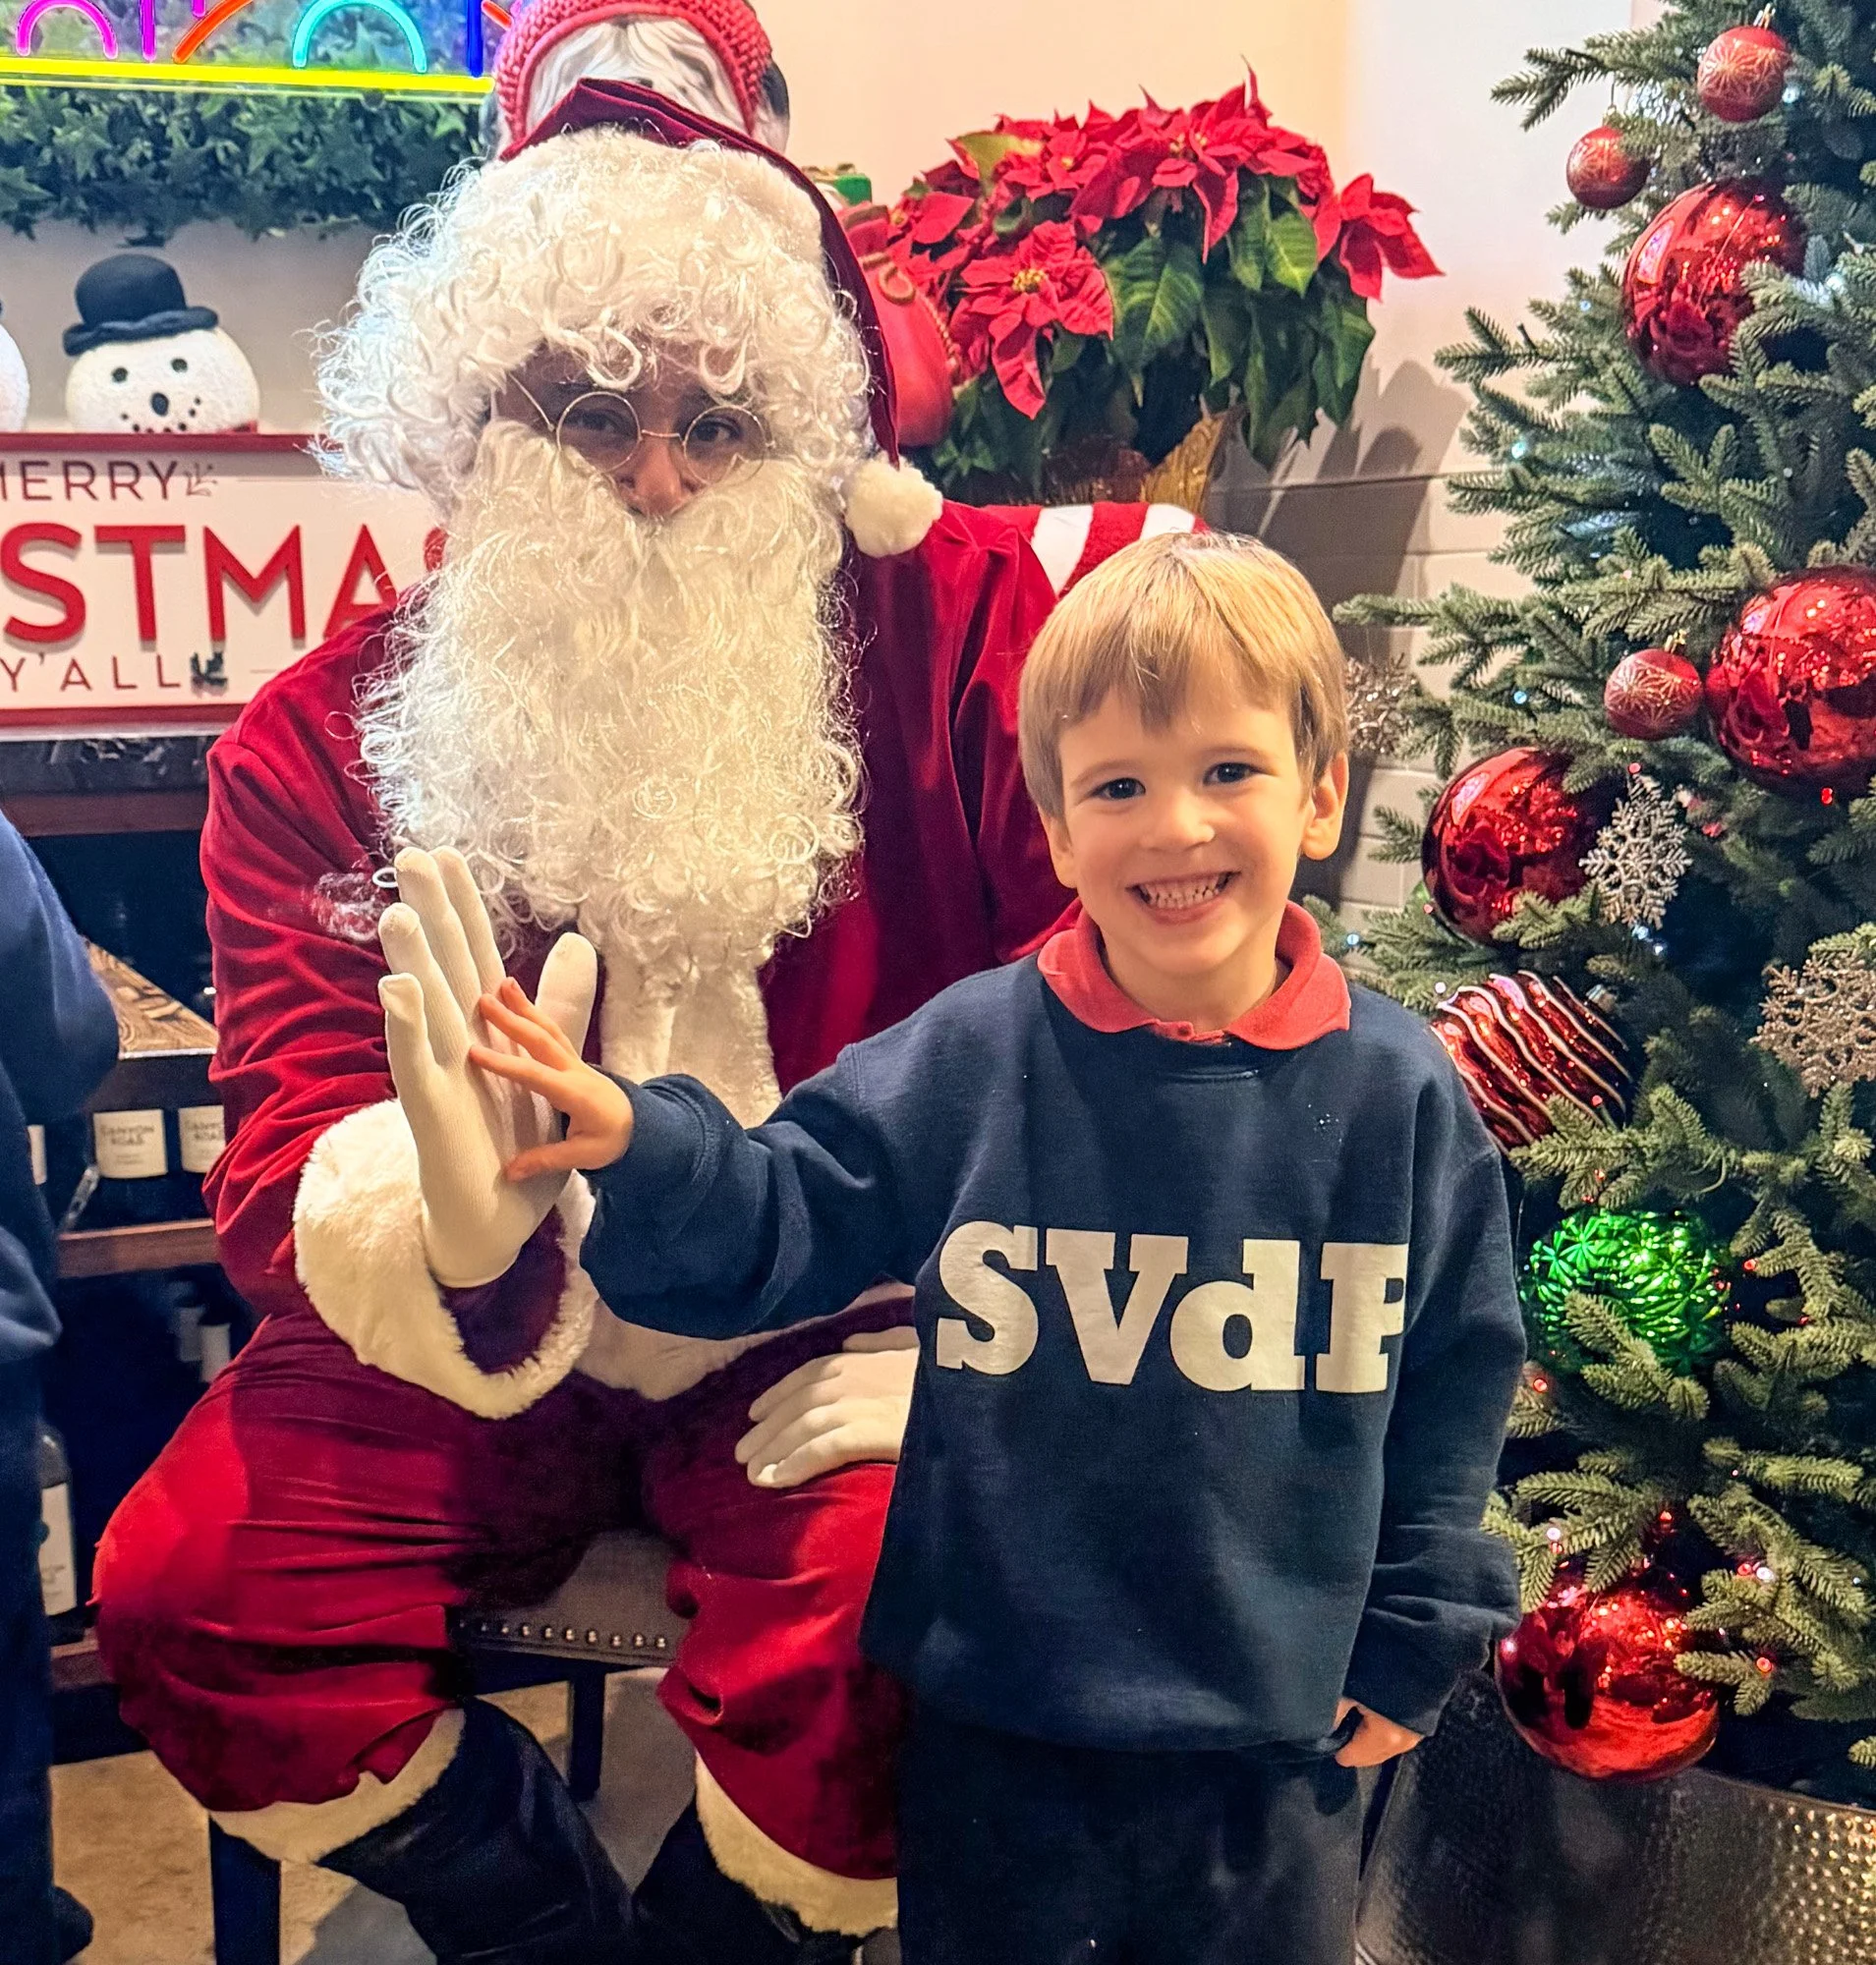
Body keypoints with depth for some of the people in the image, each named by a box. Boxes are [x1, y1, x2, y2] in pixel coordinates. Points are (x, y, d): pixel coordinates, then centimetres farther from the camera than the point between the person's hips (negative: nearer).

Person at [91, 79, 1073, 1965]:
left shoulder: (959, 614, -8)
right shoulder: (320, 739, -4)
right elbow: (288, 1165, -9)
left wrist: (938, 1322, -19)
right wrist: (451, 1208, -35)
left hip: (832, 1324, -2)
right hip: (475, 1327, 3)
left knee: (866, 1620, -29)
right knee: (186, 1597, -17)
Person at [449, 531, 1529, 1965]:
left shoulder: (1400, 1094, -7)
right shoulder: (967, 1058, -11)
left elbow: (1459, 1366, 2)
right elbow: (780, 1219, -5)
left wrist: (1416, 1635, 5)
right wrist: (640, 1150, -25)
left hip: (1277, 1742, 1)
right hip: (997, 1723, 0)